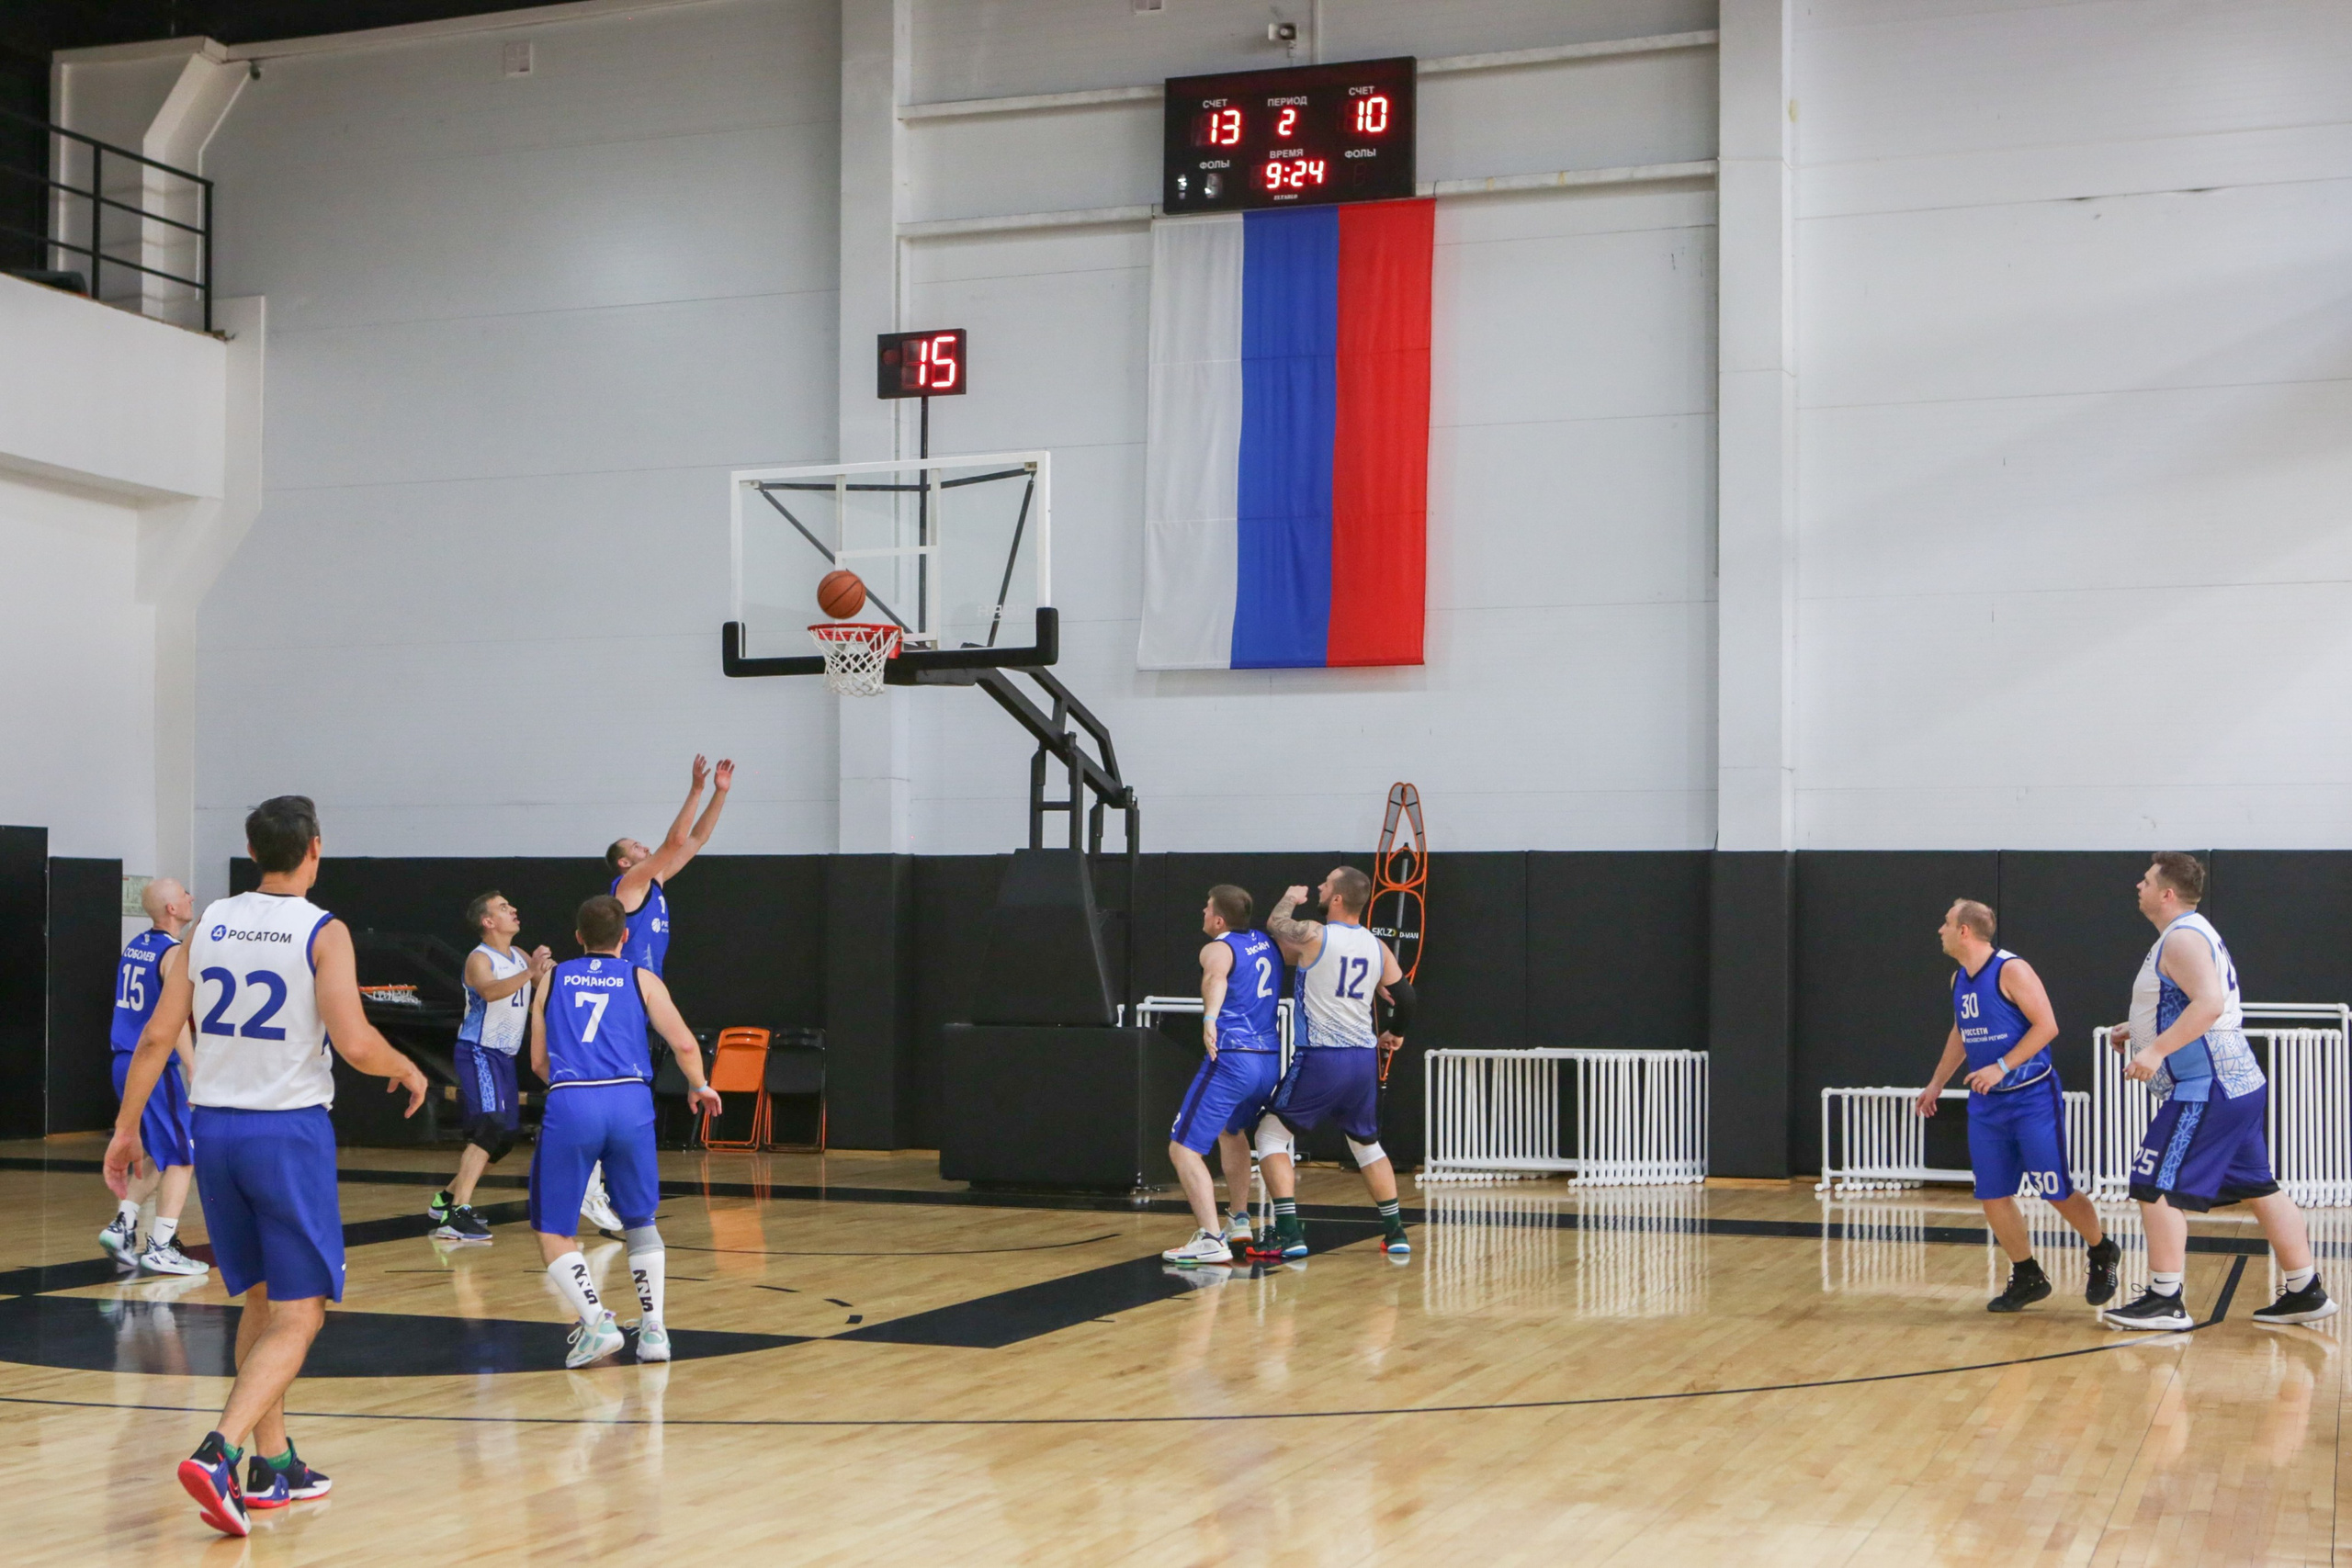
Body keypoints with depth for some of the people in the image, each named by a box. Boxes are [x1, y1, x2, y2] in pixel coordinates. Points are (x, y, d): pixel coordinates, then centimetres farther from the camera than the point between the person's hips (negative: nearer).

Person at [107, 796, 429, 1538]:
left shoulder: (210, 923, 6)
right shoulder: (322, 932, -9)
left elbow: (157, 1036, 5)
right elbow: (354, 1043, -19)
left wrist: (126, 1128, 13)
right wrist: (406, 1069, 1)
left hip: (215, 1127, 6)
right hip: (290, 1129, -6)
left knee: (260, 1299, 19)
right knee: (298, 1314, 0)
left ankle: (271, 1466, 23)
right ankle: (218, 1452, -19)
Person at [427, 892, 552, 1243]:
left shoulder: (519, 957, 11)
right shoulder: (479, 959, -14)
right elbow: (490, 991, -34)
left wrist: (545, 969, -9)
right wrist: (530, 973, -48)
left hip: (504, 1056, 9)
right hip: (478, 1053, -9)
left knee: (504, 1139, 15)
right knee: (490, 1128, -24)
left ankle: (448, 1198, 29)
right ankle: (455, 1215, -29)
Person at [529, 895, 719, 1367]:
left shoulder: (552, 979, 20)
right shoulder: (642, 980, 14)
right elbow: (685, 1046, 4)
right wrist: (699, 1087, 24)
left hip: (570, 1104, -1)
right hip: (630, 1102, 1)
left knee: (553, 1232, 10)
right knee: (640, 1222, 21)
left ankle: (596, 1321, -9)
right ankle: (653, 1328, 13)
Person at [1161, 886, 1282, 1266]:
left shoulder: (1217, 949, -7)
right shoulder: (1267, 942, 14)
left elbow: (1216, 978, -30)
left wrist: (1209, 1019, -45)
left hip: (1232, 1060, -8)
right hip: (1270, 1060, 8)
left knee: (1184, 1149, -6)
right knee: (1231, 1130, 35)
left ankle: (1211, 1240, -19)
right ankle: (1239, 1219, 37)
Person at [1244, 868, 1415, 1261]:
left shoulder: (1313, 935, -10)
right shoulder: (1377, 947, 5)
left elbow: (1274, 925, 10)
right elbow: (1404, 996, 11)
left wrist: (1290, 899, 31)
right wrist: (1395, 1034, 31)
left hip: (1320, 1059, -6)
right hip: (1364, 1059, 6)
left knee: (1271, 1134, 4)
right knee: (1367, 1144, 23)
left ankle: (1288, 1233, -6)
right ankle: (1395, 1231, 22)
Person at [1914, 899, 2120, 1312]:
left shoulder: (2011, 970, -15)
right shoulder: (1959, 979, 9)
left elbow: (2047, 1025, -19)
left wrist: (2002, 1068, -23)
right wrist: (1937, 1083, 23)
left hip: (2033, 1098, -7)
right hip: (1985, 1104, 7)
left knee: (2057, 1192, -3)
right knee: (1992, 1196, 3)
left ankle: (2103, 1253, 22)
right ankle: (2028, 1278, 17)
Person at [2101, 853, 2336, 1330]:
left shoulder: (2181, 937, -15)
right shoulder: (2191, 933, 18)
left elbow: (2209, 1003, -29)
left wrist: (2157, 1049, -30)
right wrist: (2137, 1031, 23)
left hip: (2208, 1091, -11)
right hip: (2236, 1083, 11)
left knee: (2157, 1188, -8)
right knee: (2257, 1188, 15)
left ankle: (2165, 1300, -5)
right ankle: (2306, 1293, 19)